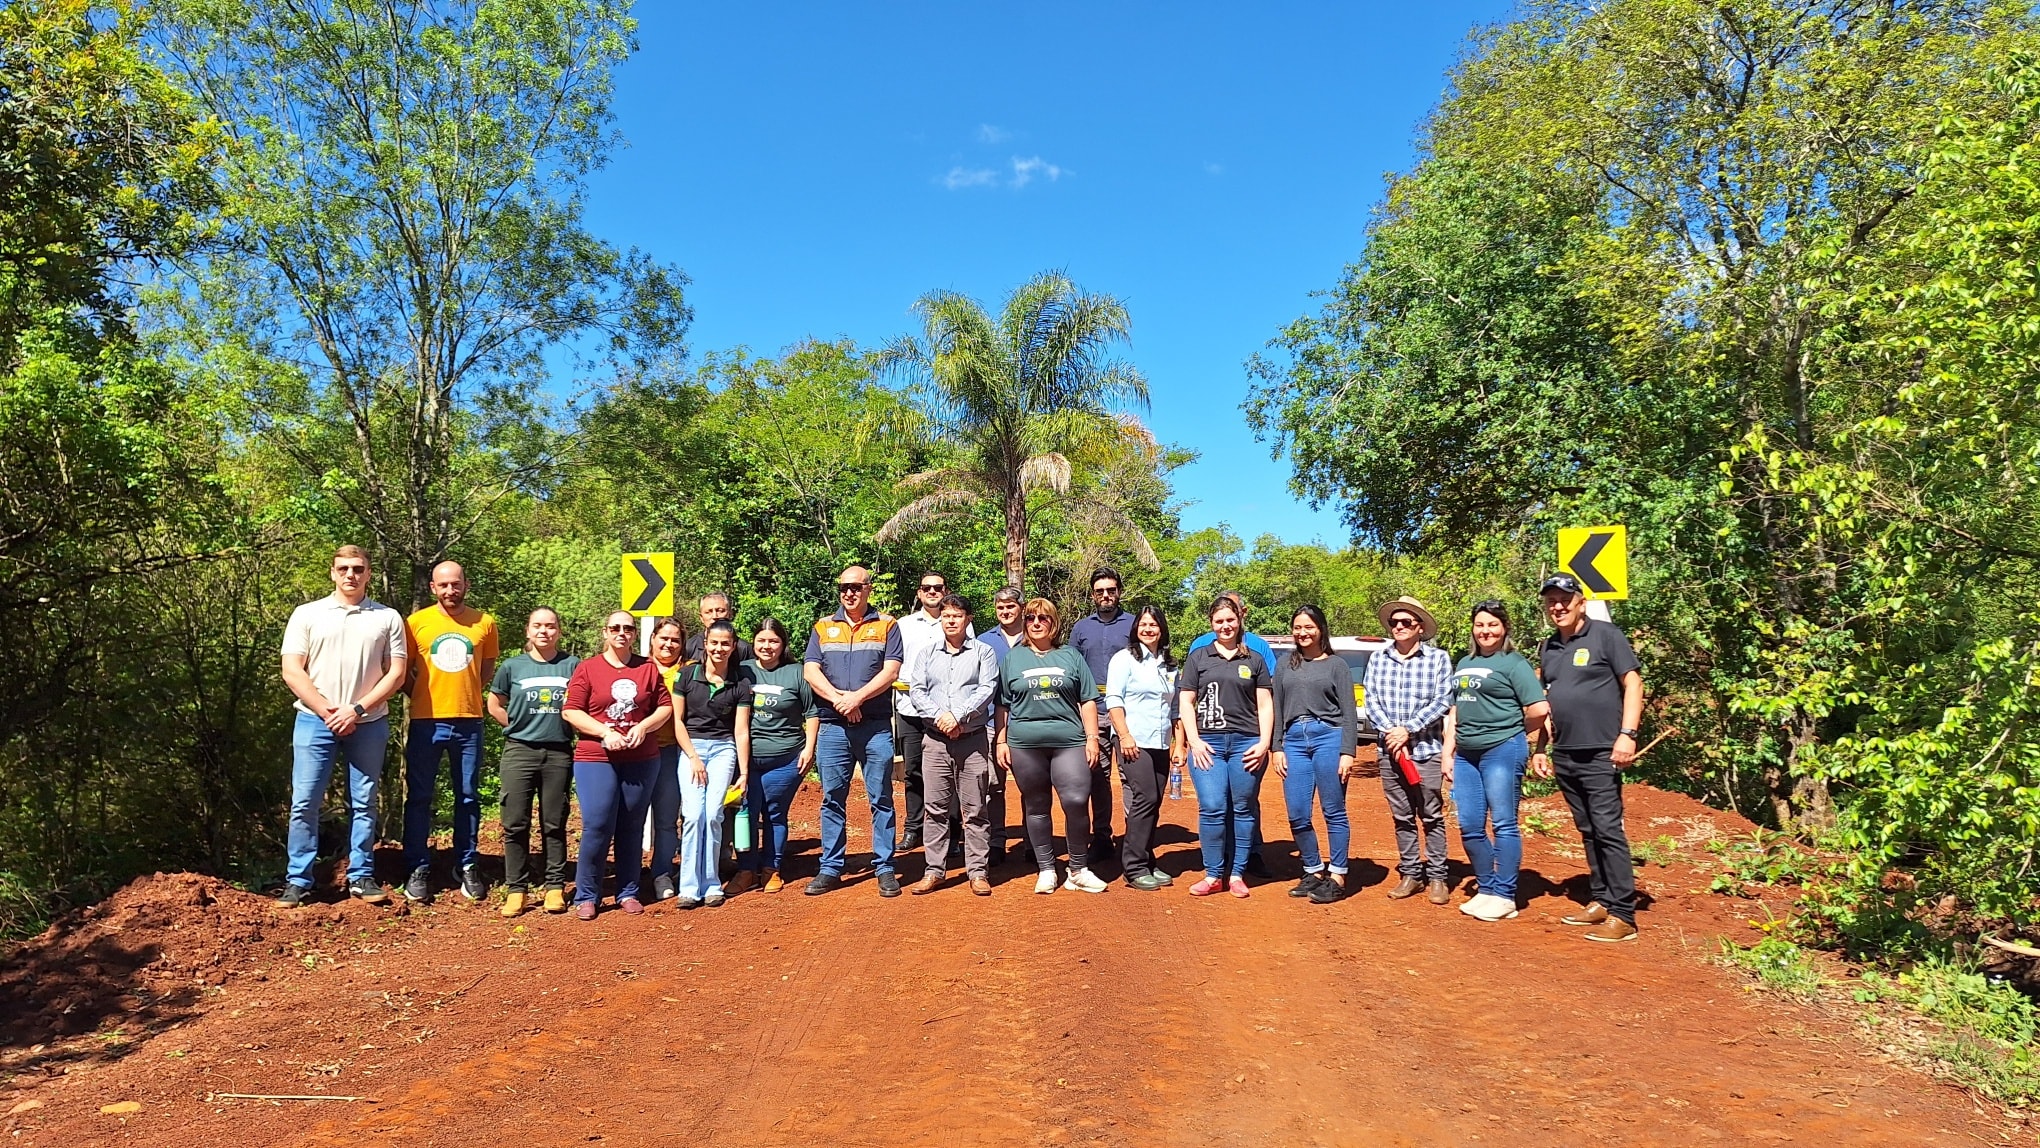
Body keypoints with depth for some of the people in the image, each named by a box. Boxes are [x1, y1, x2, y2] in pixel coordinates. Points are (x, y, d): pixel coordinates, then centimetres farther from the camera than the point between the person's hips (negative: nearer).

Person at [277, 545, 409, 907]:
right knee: (304, 802, -1)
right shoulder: (307, 614, 4)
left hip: (368, 724, 0)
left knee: (363, 803, 7)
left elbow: (396, 673, 1)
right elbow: (292, 671, -1)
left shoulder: (388, 618, 4)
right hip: (315, 721, 0)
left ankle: (361, 877, 15)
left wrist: (357, 709, -9)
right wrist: (327, 711, -9)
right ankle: (297, 881, 8)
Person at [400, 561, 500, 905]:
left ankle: (468, 867, 19)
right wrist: (422, 695, -2)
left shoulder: (485, 623, 4)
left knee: (468, 797, 9)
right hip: (426, 721, -1)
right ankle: (419, 869, 14)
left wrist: (468, 693, 4)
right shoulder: (417, 622, 0)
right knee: (419, 796, 4)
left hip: (469, 721, 1)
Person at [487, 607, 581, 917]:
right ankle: (516, 889, 9)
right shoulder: (512, 666, 3)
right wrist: (521, 727, 6)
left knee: (554, 823, 7)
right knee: (515, 823, 1)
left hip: (559, 753, 0)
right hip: (520, 751, 0)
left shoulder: (573, 665, 2)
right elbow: (495, 705, 13)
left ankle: (555, 886, 14)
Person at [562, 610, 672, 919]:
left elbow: (665, 707, 7)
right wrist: (605, 732, -15)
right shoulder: (587, 668, 0)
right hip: (595, 760, -2)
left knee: (631, 827, 8)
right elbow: (570, 711, -4)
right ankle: (586, 896, 6)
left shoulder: (648, 668, 7)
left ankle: (628, 892, 19)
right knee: (597, 826, -7)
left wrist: (643, 726, -11)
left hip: (641, 760, 3)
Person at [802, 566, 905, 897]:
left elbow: (890, 671, -5)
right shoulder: (822, 627, 13)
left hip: (876, 726, -2)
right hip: (833, 727, 2)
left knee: (881, 798, 2)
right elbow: (810, 671, 3)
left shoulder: (886, 625, 6)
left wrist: (857, 697, -16)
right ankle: (830, 868, 15)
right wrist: (838, 699, -12)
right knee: (832, 799, 7)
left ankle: (884, 868, 9)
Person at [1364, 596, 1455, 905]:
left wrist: (1408, 729, -13)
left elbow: (1442, 702, -7)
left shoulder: (1438, 658, -1)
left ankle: (1437, 877, 10)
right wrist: (1390, 731, -12)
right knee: (1402, 817, 9)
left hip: (1427, 748, -3)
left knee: (1431, 816, 2)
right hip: (1390, 749, 3)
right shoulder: (1377, 659, 8)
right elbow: (1371, 702, 4)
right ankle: (1411, 874, 18)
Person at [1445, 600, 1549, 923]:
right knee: (1470, 827, 8)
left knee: (1504, 823, -1)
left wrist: (1513, 732, 3)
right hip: (1466, 755, 7)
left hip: (1502, 751, -7)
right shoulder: (1464, 664, 17)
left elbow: (1539, 710, -12)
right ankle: (1486, 889, 21)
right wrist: (1448, 751, 12)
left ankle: (1504, 896, 6)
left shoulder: (1513, 662, -4)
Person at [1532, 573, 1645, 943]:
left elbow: (1632, 683, -8)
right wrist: (1540, 748, 16)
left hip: (1600, 754, -6)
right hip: (1564, 756, 6)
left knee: (1608, 830, -6)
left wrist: (1627, 734, -16)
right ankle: (1601, 901, 20)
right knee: (1588, 831, 12)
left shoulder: (1605, 635, -4)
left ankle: (1623, 915, -2)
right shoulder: (1548, 648, 14)